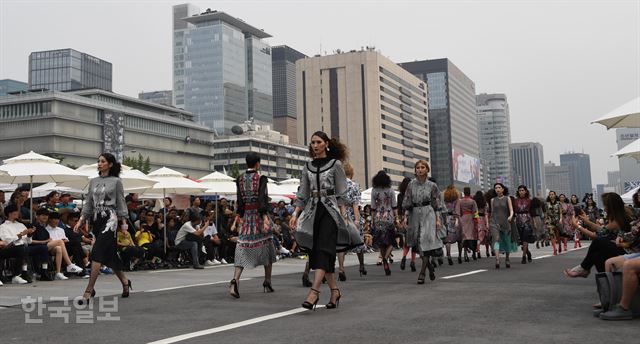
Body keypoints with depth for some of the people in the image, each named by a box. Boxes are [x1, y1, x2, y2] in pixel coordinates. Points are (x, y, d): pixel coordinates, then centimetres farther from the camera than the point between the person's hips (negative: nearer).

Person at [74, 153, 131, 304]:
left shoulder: (116, 181, -1)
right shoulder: (93, 181, 13)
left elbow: (121, 204, -1)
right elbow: (88, 204, 14)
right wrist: (81, 221, 4)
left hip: (110, 219, -6)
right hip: (96, 220, 6)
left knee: (97, 253, -16)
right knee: (109, 254, 12)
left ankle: (89, 291, -17)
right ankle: (124, 281, 31)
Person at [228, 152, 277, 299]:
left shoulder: (240, 179, 6)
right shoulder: (261, 178, -7)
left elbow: (240, 201, 6)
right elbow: (262, 199, -17)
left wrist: (239, 216, 13)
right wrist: (265, 218, -21)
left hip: (246, 216, 3)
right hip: (259, 215, -3)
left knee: (242, 250, -1)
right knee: (266, 248, 13)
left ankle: (235, 280, -23)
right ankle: (267, 282, 20)